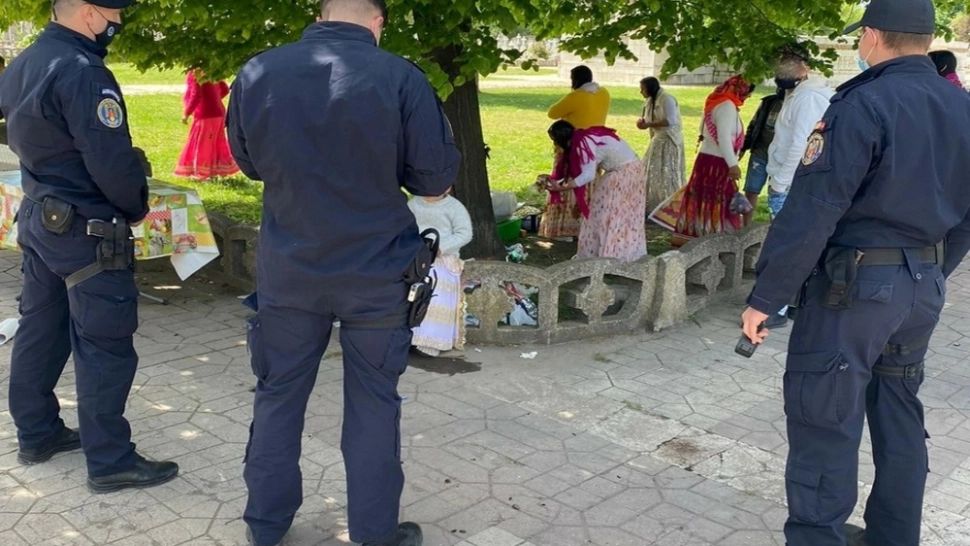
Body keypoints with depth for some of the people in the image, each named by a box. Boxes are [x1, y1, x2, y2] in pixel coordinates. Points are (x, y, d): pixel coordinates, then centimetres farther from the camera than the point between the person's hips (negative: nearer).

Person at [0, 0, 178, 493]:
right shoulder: (82, 72, -22)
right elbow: (112, 162, -23)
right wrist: (138, 207, -6)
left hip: (40, 218, 10)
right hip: (86, 231, -10)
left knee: (41, 329, 18)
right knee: (105, 345, -2)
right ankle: (110, 462, 6)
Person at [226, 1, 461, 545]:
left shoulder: (257, 73, -4)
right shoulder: (400, 78, -15)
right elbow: (436, 178, -8)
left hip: (288, 270, 3)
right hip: (375, 273, -2)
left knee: (278, 395, 17)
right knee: (372, 403, 11)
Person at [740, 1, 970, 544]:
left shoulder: (864, 105, -16)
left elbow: (812, 212, -20)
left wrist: (765, 297, -15)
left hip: (855, 283, -8)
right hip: (926, 286, 8)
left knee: (825, 418, -1)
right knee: (899, 413, 18)